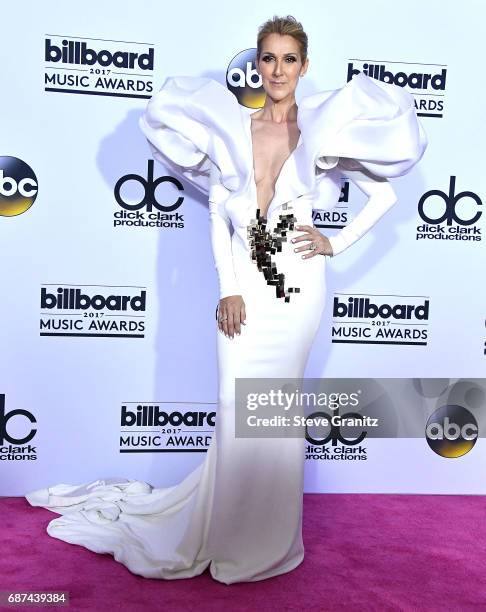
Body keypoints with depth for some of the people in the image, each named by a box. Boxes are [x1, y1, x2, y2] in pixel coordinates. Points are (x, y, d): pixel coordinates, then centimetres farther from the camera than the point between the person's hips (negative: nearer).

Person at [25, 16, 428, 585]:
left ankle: (265, 539, 27)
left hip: (297, 281, -1)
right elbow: (218, 212, 3)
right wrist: (228, 288, -6)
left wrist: (338, 242, -3)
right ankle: (235, 534, 24)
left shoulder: (325, 129, 2)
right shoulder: (233, 126, 7)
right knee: (237, 404, 3)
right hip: (244, 281, 2)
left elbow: (385, 193, 6)